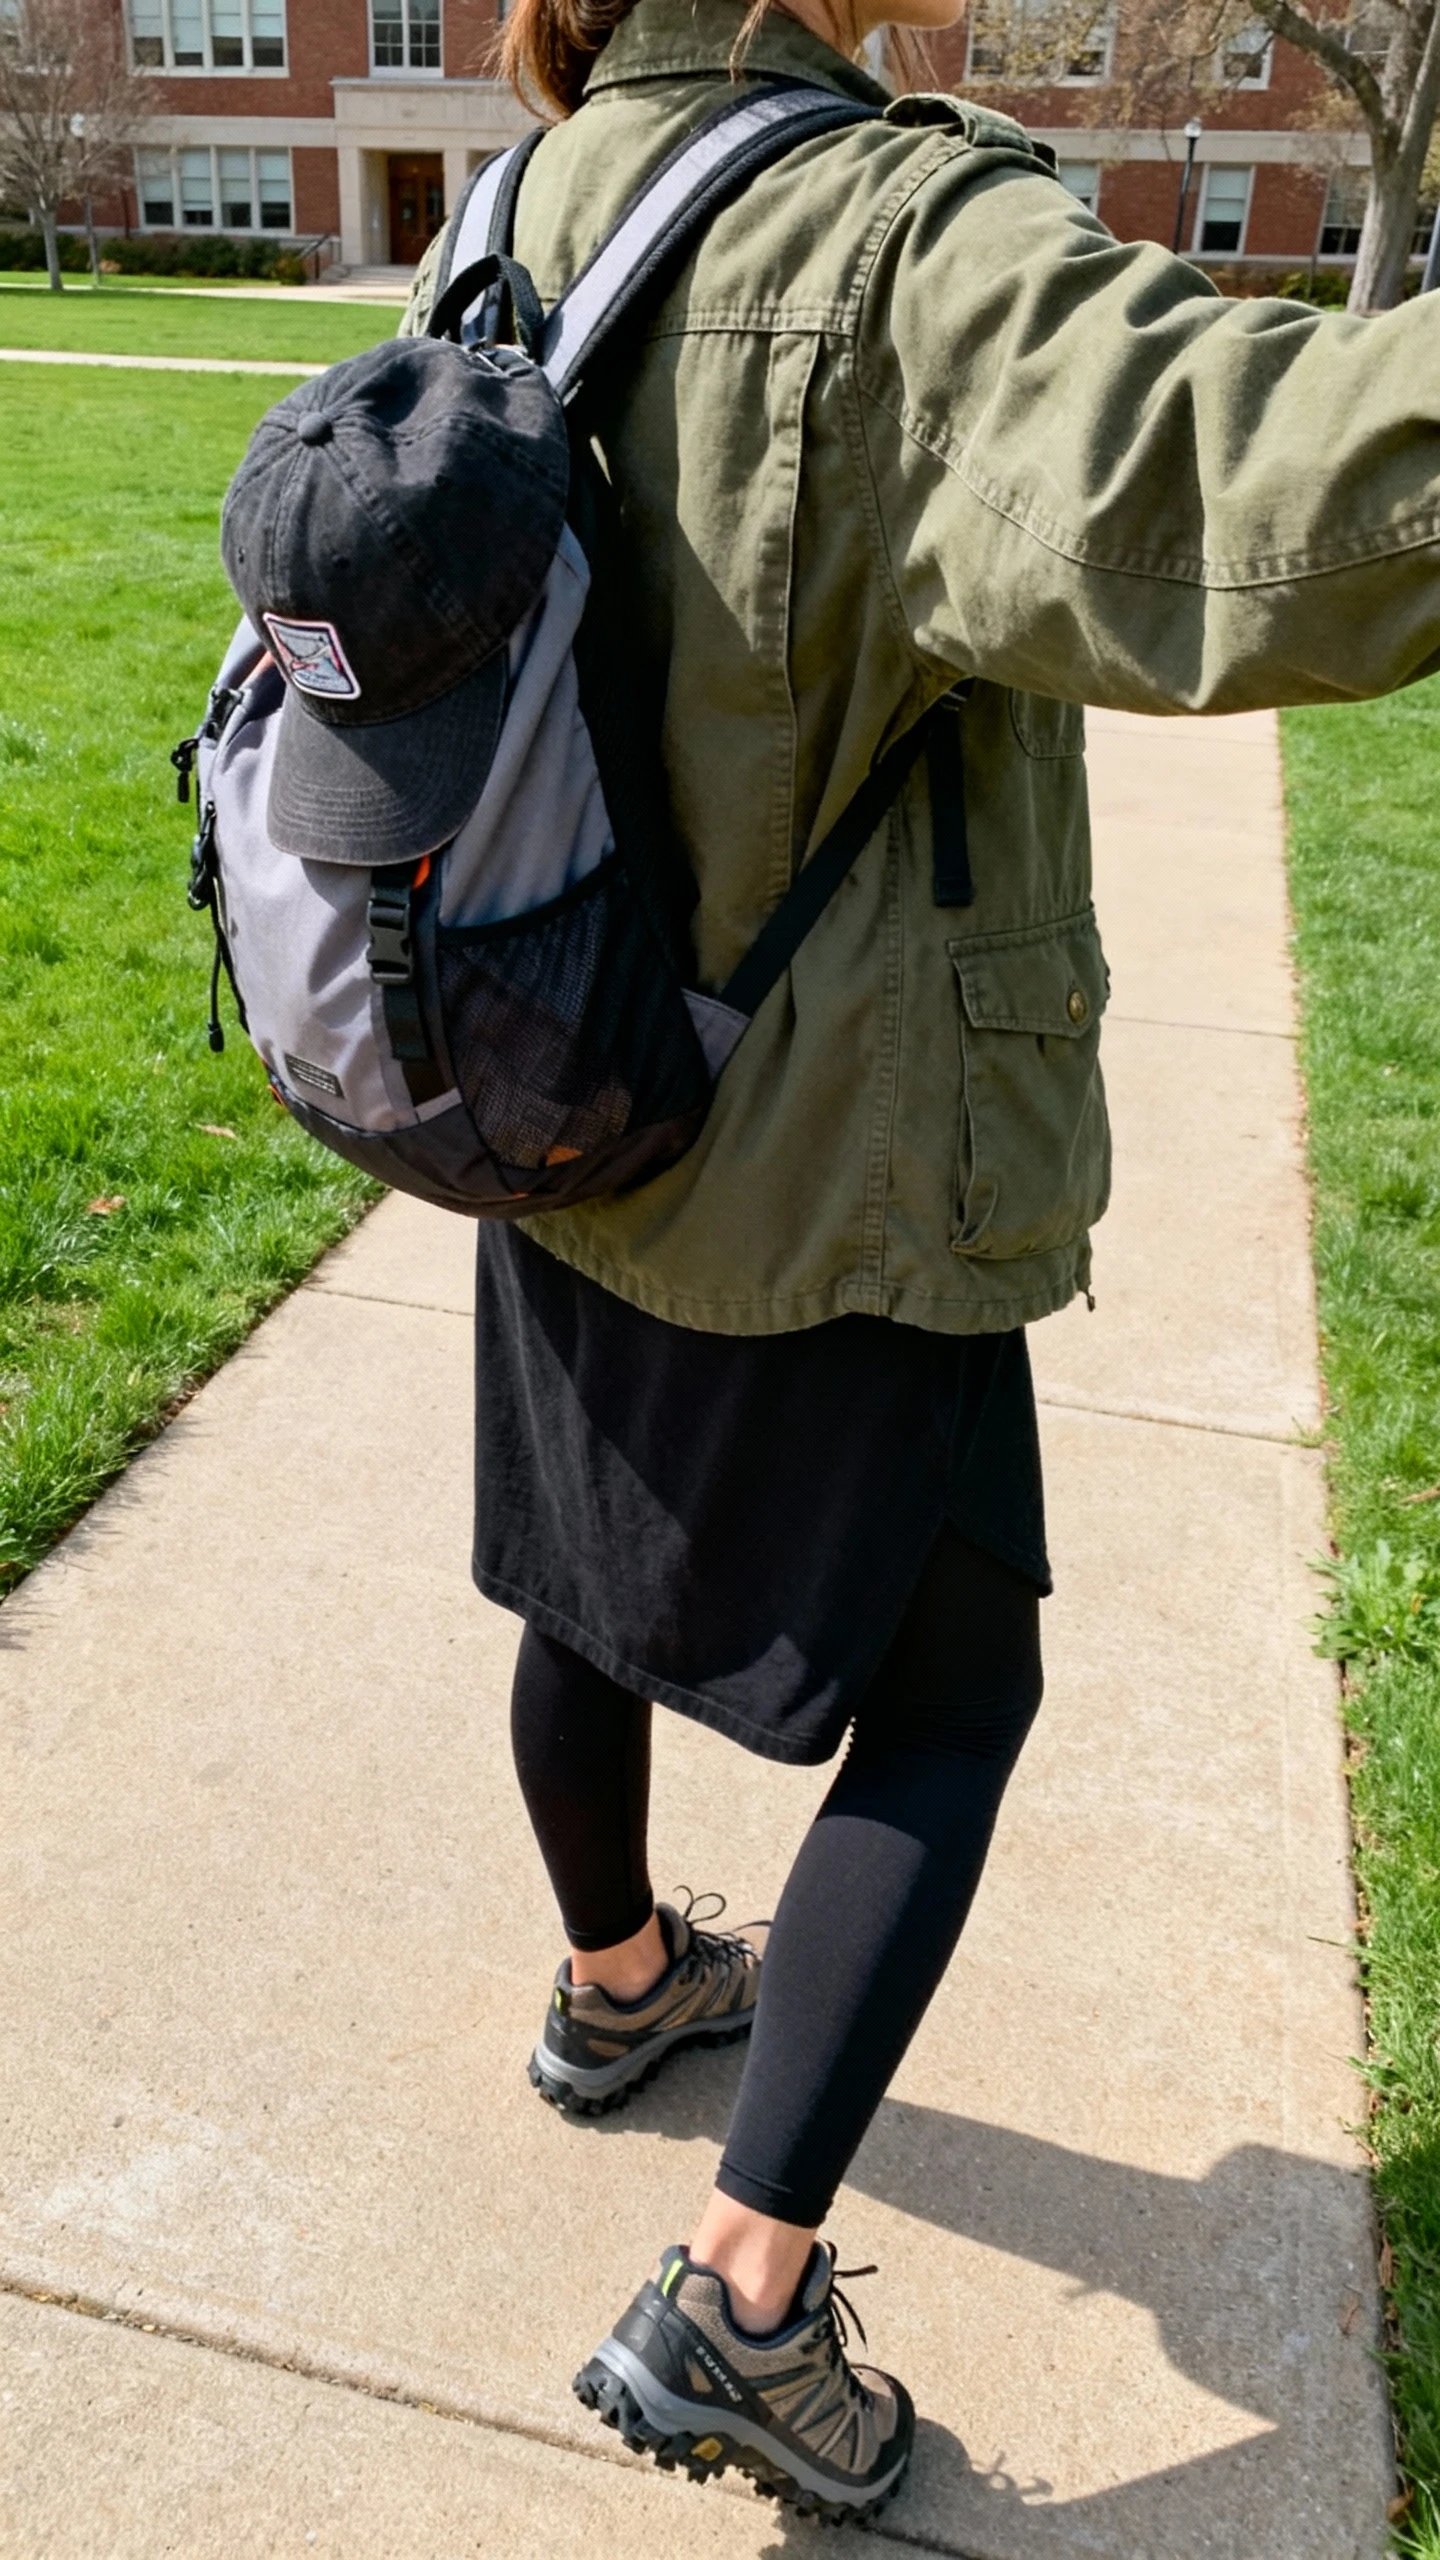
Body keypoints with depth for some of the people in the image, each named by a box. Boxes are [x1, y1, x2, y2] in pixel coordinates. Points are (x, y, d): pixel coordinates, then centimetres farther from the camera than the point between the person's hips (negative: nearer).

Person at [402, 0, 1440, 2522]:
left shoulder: (502, 240, 3)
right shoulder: (901, 246, -22)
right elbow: (1212, 497, -42)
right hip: (841, 1180, -7)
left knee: (594, 1597, 25)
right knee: (950, 1696, 11)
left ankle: (616, 1977, 52)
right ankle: (745, 2291, 15)